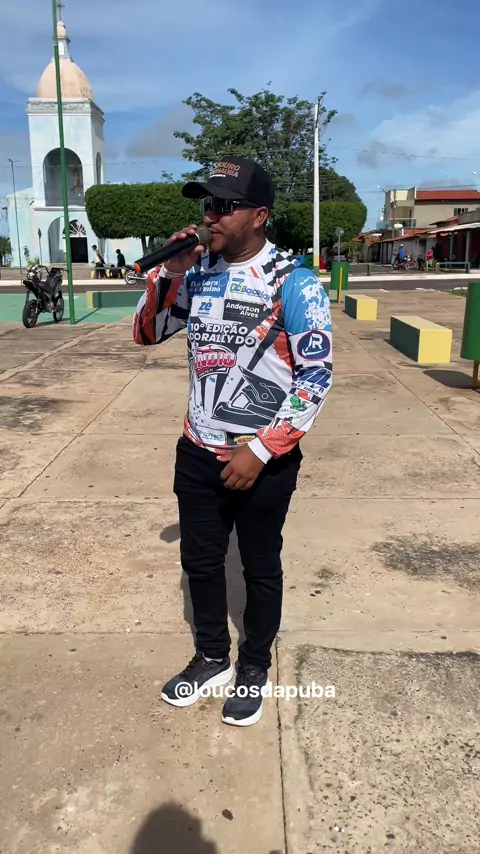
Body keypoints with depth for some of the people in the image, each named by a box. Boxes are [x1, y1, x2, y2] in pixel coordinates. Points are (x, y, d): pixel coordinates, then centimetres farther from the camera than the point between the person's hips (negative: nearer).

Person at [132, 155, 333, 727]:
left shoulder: (294, 284, -14)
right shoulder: (197, 271, 2)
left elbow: (316, 379, -15)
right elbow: (146, 335, 9)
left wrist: (260, 450, -18)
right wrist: (168, 274, -8)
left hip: (264, 461, -5)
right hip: (197, 454, 5)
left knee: (259, 568, 14)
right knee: (199, 561, 17)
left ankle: (255, 669, 37)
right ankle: (211, 658, 42)